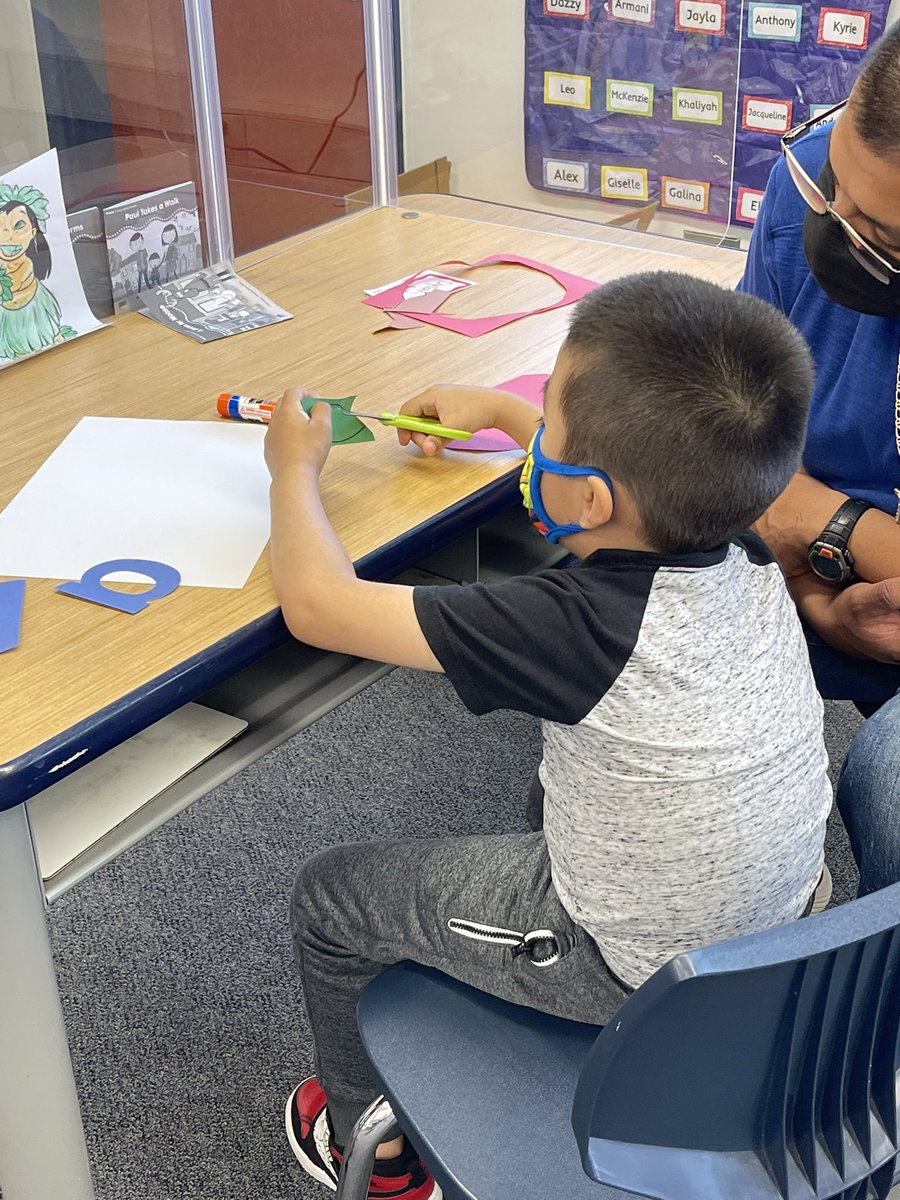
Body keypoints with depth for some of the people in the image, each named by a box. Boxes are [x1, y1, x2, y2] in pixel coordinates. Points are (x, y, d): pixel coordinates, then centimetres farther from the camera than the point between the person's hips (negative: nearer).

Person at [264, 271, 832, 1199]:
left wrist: (295, 465, -9)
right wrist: (495, 408, 20)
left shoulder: (582, 631, -36)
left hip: (635, 968, -7)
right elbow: (660, 468, 11)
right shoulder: (744, 551, -15)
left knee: (329, 897, 9)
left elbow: (317, 604, -28)